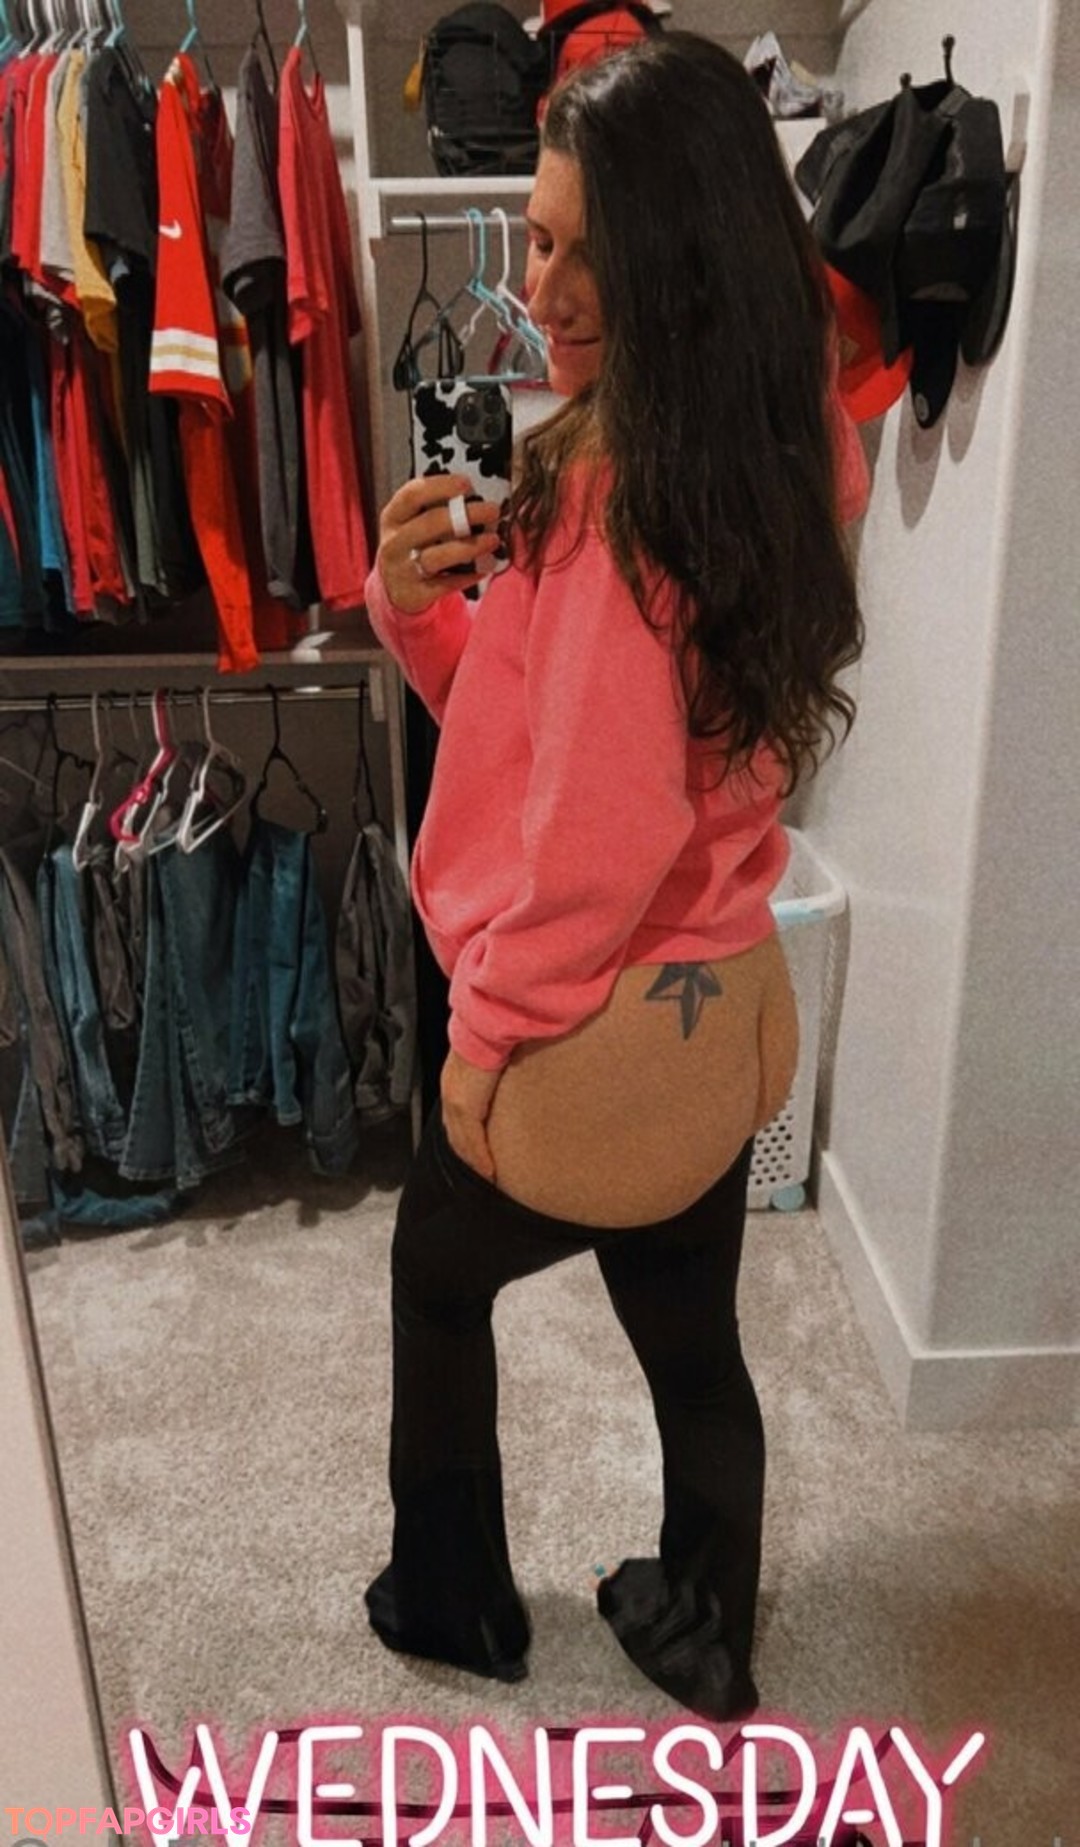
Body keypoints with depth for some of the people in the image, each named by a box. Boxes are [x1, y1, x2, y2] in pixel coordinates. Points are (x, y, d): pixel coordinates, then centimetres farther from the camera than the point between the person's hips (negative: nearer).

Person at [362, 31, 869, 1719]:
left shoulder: (629, 488, -24)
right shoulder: (775, 461, 5)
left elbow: (599, 819, -25)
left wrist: (487, 1024, -12)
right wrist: (417, 601, -7)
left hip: (597, 1035, -8)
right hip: (722, 1008, 8)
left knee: (438, 1280, 21)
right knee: (691, 1340, 24)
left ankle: (455, 1605, 46)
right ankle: (704, 1639, 49)